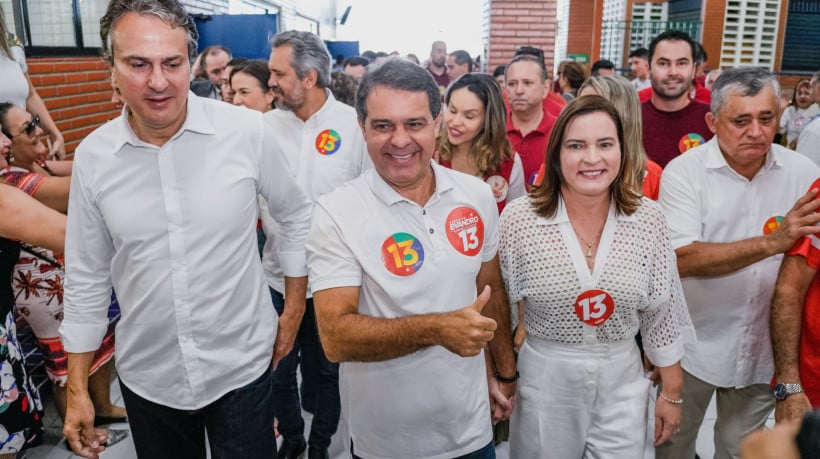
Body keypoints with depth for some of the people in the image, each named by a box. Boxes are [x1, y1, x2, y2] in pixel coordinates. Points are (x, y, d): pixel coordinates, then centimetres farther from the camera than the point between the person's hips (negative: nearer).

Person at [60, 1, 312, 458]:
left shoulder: (249, 131, -13)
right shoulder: (92, 156, -6)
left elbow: (297, 217, 1)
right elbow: (86, 280, 3)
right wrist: (77, 390, 6)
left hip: (242, 366, -2)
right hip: (147, 377, 3)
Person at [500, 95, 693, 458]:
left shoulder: (648, 219, -7)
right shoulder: (519, 218, -13)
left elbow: (661, 313, 1)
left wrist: (671, 392, 6)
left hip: (622, 381, 2)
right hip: (543, 382, -1)